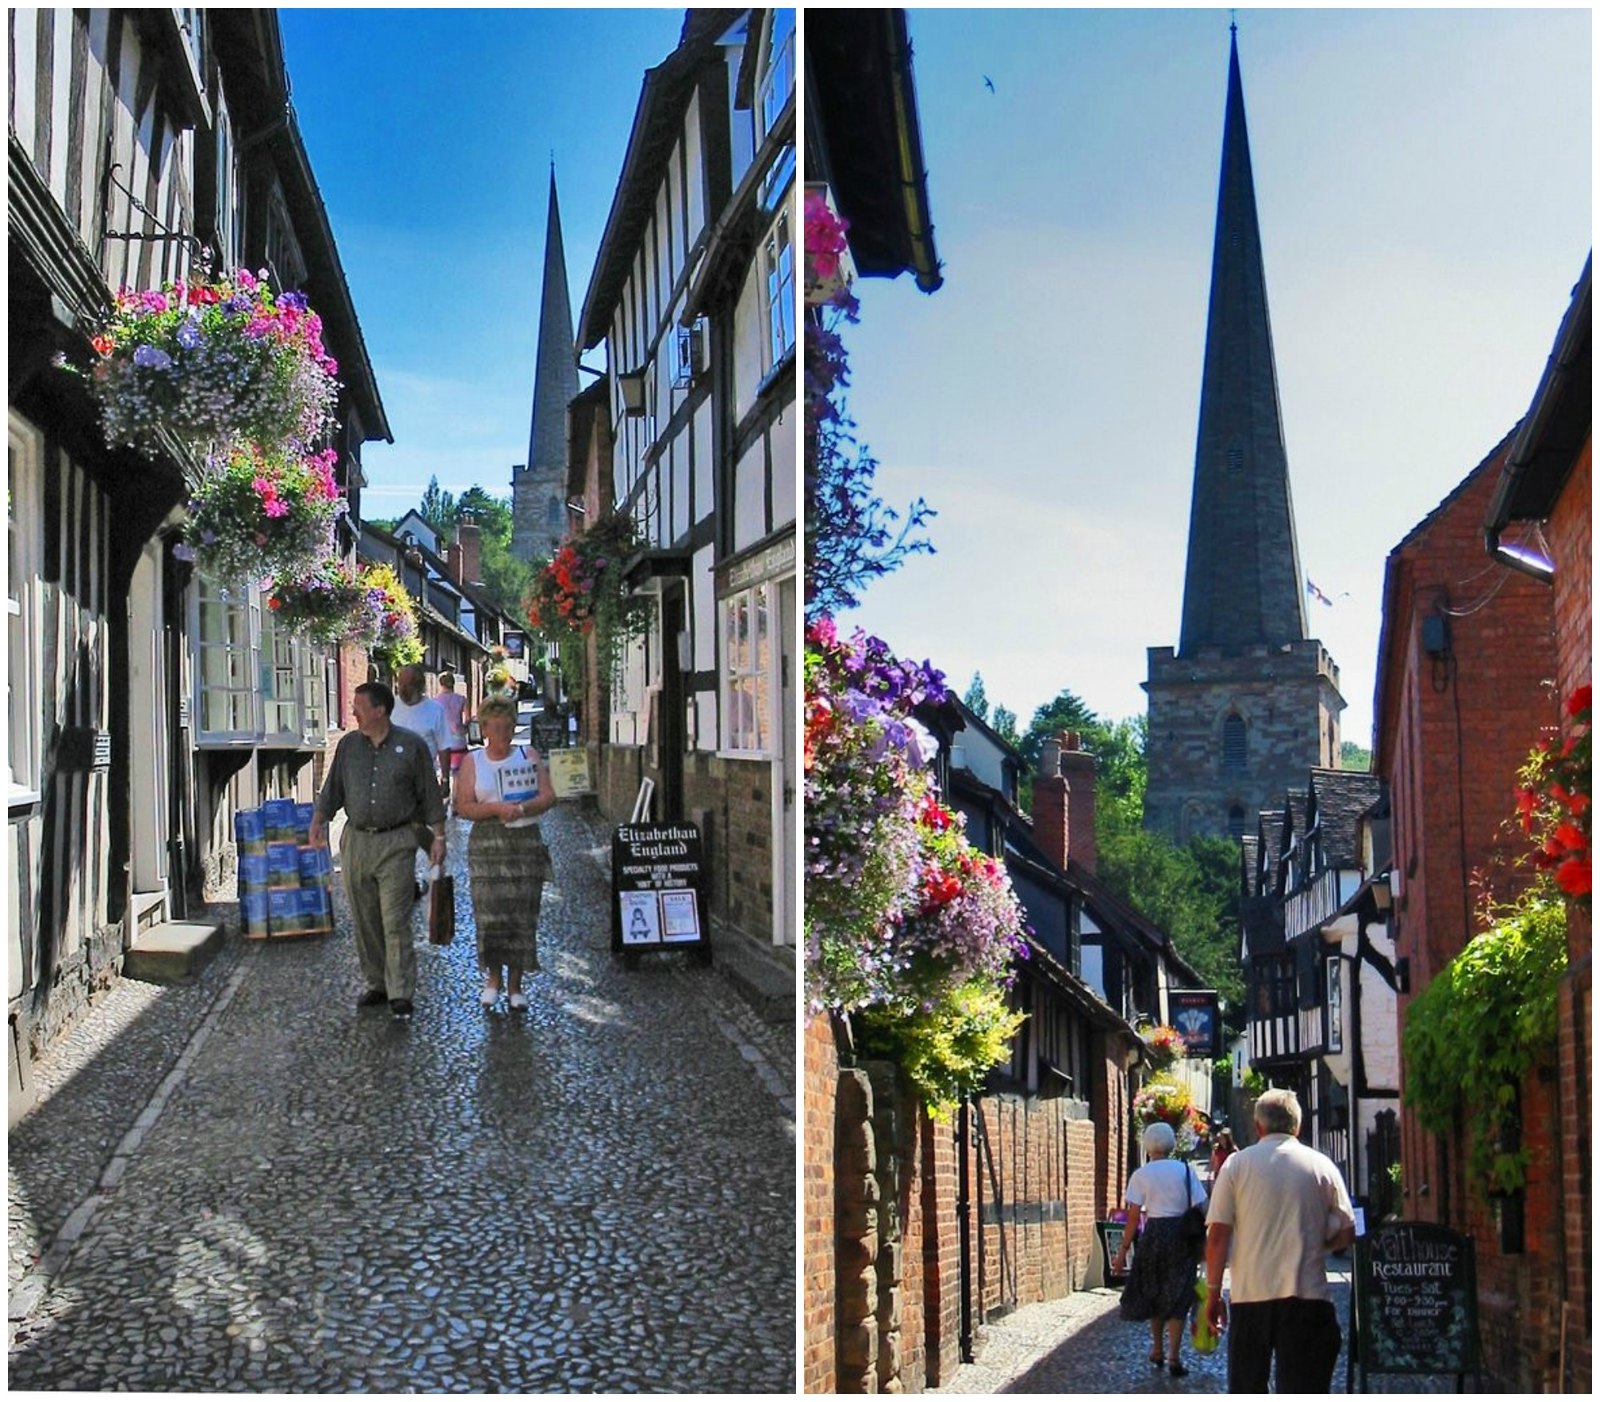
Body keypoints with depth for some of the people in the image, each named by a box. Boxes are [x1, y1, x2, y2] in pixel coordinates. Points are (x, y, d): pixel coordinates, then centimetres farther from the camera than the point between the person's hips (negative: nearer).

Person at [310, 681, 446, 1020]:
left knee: (395, 921, -7)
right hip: (356, 841, 4)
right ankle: (376, 984, 20)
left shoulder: (411, 745, -1)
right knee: (364, 921, 8)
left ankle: (401, 993, -4)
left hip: (396, 843, -4)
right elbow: (332, 788, 10)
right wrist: (318, 821, -5)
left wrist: (438, 835, -1)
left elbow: (429, 793, 2)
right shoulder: (348, 745, 9)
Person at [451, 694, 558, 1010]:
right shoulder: (471, 762, 8)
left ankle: (515, 984, 8)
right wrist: (497, 808, -15)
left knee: (523, 913, -1)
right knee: (490, 911, -8)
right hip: (487, 842, -1)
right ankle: (492, 978, 9)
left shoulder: (529, 756, 11)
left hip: (527, 841, 1)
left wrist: (522, 809, -15)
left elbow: (548, 796, 2)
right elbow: (463, 807, -1)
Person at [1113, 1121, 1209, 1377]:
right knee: (1177, 1298, 8)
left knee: (1153, 1294, 20)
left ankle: (1157, 1351, 29)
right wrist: (1202, 1244, 5)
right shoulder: (1185, 1170, -2)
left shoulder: (1141, 1175, -4)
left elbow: (1134, 1217, -7)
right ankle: (1174, 1357, 2)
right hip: (1183, 1237, 0)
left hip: (1154, 1234, 0)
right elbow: (1199, 1210, -4)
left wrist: (1122, 1251, -3)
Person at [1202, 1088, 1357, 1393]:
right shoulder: (1322, 1165, 4)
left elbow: (1217, 1235, -2)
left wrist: (1213, 1292, 5)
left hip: (1250, 1295, 0)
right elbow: (1345, 1234, 5)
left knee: (1246, 1390, 13)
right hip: (1307, 1296, 0)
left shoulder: (1236, 1165, 2)